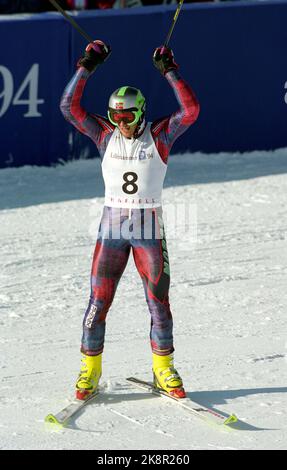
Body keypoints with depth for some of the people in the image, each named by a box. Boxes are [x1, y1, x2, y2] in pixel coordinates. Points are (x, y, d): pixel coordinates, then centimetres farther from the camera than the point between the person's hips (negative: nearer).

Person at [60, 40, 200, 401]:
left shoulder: (159, 137, -3)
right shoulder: (105, 135, 1)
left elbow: (190, 110, -16)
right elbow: (69, 107, -6)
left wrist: (169, 72, -18)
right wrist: (86, 67, -11)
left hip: (149, 231, -1)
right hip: (112, 228, 1)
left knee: (159, 303, 2)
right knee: (98, 301, -2)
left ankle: (164, 370, 16)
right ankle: (89, 370, 10)